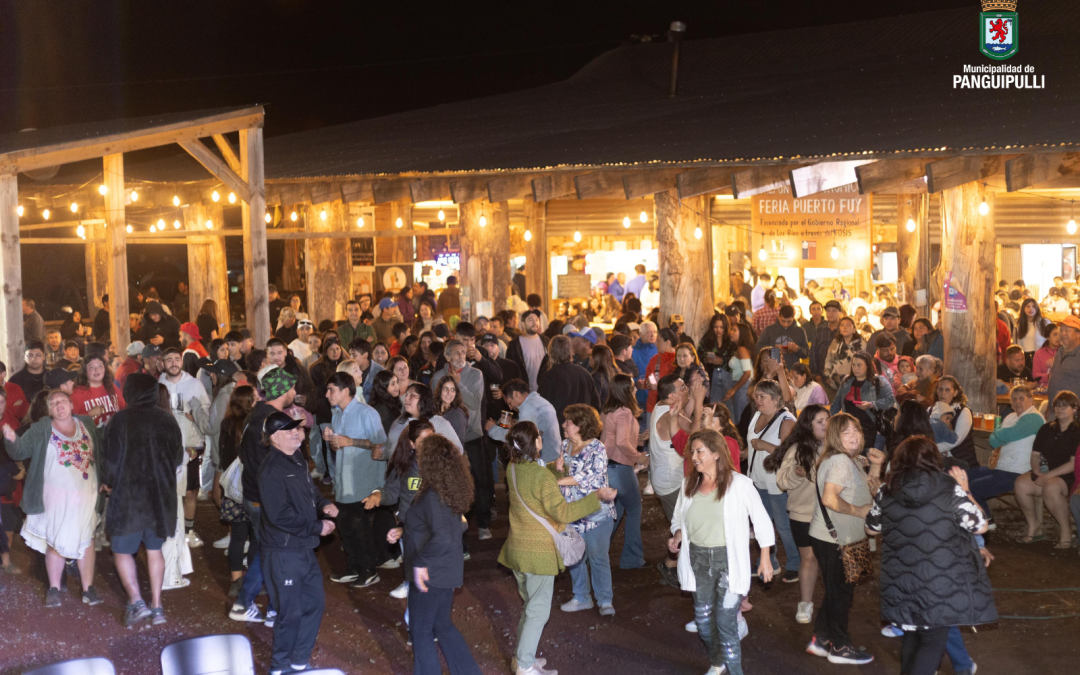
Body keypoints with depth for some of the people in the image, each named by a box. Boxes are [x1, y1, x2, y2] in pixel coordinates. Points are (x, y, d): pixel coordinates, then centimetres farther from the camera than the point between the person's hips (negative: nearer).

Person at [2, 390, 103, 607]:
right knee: (56, 541, 4)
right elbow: (20, 451, -10)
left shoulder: (87, 424, 4)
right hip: (56, 497, -2)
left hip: (86, 495, 2)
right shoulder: (41, 430, -3)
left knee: (86, 540, 8)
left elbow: (100, 452, 10)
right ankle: (54, 589, 16)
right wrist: (11, 440, -31)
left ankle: (88, 588, 16)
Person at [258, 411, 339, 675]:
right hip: (282, 551, -9)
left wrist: (323, 504, 2)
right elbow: (279, 515, -25)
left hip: (304, 548, 9)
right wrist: (317, 528, -16)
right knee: (291, 612, 0)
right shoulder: (272, 470, -20)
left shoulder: (298, 460, 9)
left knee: (315, 603, 16)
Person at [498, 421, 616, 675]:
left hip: (517, 549, 8)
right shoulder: (542, 476, -24)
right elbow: (562, 512, -23)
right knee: (539, 610, 4)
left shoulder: (513, 469, 1)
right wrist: (597, 497, -21)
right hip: (538, 553, -8)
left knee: (531, 605, 23)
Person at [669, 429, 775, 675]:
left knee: (725, 622, -9)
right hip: (698, 560, 5)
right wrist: (677, 536, -6)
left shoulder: (739, 484, -11)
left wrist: (765, 559, -4)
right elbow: (679, 518, 16)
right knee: (703, 619, 13)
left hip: (729, 560, -5)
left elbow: (761, 520, -4)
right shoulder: (689, 484, 4)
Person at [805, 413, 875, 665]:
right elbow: (829, 498, -31)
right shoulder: (840, 461, -21)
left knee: (836, 592, 19)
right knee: (841, 593, 4)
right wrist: (859, 511, -21)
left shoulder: (849, 461, 12)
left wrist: (876, 465, 8)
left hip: (839, 538, 10)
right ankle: (840, 647, 17)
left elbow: (866, 492, 16)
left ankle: (821, 640, 29)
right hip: (833, 540, -10)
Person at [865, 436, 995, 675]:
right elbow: (980, 525, -3)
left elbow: (871, 528, 13)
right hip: (940, 581, -4)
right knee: (934, 642, 5)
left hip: (901, 581, 4)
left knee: (912, 636, 21)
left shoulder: (888, 489, 0)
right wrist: (964, 490, 9)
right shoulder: (949, 487, -11)